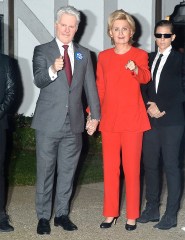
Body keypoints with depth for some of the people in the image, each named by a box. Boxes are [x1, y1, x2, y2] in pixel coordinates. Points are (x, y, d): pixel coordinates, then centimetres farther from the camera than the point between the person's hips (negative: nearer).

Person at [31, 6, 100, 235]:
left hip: (74, 122, 3)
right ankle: (43, 216, 15)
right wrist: (52, 70, -37)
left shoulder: (84, 54, 9)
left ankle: (62, 214, 22)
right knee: (45, 171, 4)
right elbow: (38, 80, -17)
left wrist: (95, 114, 8)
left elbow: (90, 85, 11)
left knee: (67, 171, 10)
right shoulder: (42, 51, -2)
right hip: (49, 122, -3)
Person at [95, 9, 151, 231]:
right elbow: (100, 88, 15)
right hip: (109, 119, 3)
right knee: (110, 169, 6)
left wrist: (136, 69, -42)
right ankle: (110, 213, 16)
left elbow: (145, 78, -21)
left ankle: (132, 216, 10)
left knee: (132, 169, 0)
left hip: (132, 119, -3)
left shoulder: (140, 55, 0)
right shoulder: (103, 57, 9)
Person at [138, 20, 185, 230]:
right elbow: (143, 87, 13)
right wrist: (149, 106, -4)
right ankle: (152, 208, 18)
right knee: (150, 164, 7)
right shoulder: (148, 59, 14)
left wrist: (162, 109, -10)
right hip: (150, 119, 5)